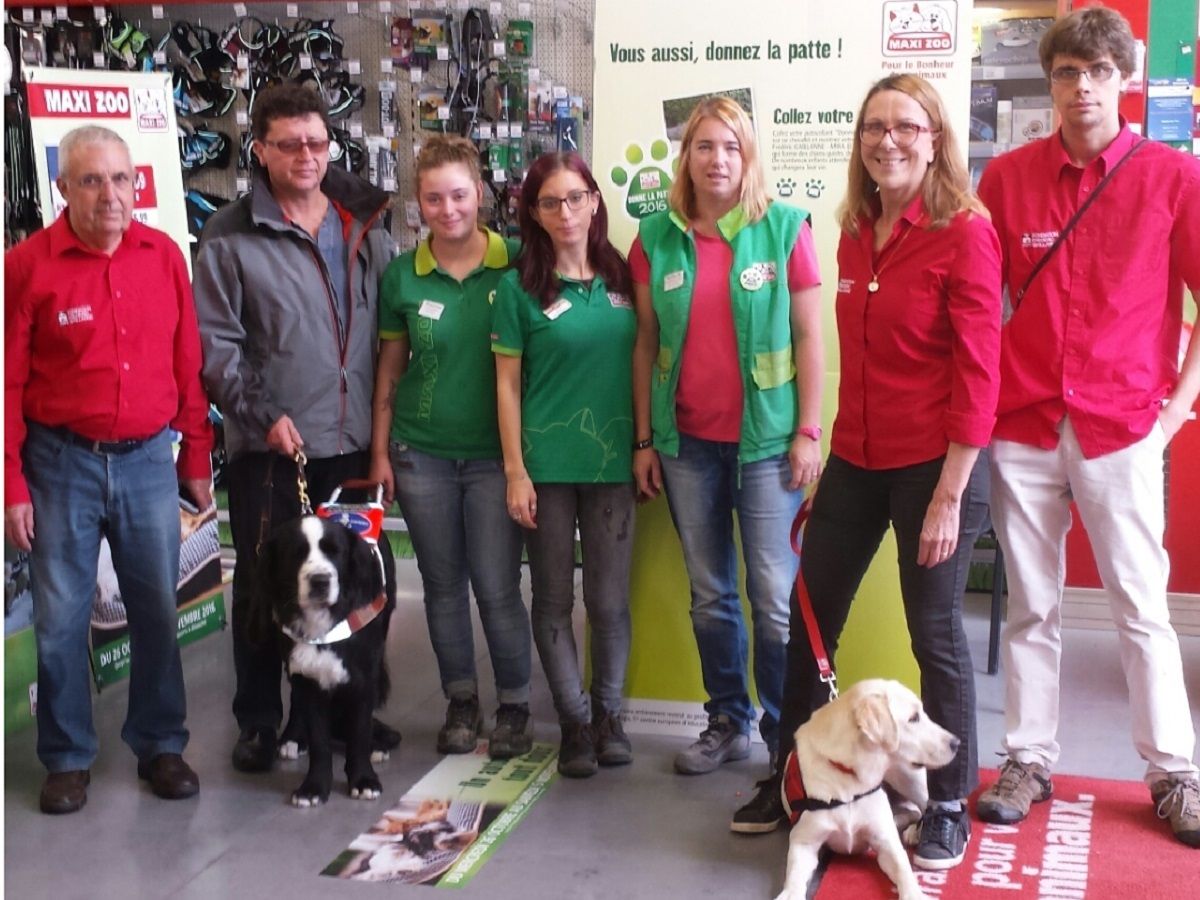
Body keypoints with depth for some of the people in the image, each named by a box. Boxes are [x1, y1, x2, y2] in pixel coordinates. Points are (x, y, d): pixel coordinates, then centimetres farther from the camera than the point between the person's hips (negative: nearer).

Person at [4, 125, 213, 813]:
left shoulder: (164, 256, 2)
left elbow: (188, 365, 6)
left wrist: (197, 460, 8)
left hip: (148, 459, 2)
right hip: (62, 463, -2)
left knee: (158, 609, 10)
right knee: (61, 618, 6)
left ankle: (161, 745, 26)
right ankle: (69, 758, 23)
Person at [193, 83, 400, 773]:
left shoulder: (367, 226, 8)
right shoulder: (231, 238, -3)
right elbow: (215, 345, -6)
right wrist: (261, 414, -13)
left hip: (352, 441, 4)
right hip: (269, 448, -3)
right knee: (264, 585, 6)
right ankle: (259, 721, 21)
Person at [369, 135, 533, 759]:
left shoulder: (515, 265, -6)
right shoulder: (402, 276, 1)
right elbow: (389, 370, 7)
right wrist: (379, 452, 5)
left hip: (494, 452, -2)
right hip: (421, 454, 3)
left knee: (497, 586, -1)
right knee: (442, 584, 12)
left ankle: (514, 706, 18)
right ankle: (461, 701, 27)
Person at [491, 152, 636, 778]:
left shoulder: (620, 279, 6)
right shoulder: (520, 287, -2)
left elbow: (640, 364, 11)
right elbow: (507, 383, -2)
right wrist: (515, 470, -7)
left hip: (612, 462, 2)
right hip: (546, 465, -2)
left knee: (610, 600, 5)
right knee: (554, 600, 6)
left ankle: (609, 714, 23)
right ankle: (575, 720, 20)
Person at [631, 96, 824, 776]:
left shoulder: (785, 228, -2)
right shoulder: (657, 237, 5)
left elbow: (810, 337, -1)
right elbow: (647, 344, 7)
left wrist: (809, 433, -6)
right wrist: (644, 440, 5)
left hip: (766, 439, -3)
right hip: (687, 444, 3)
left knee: (777, 600, -1)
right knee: (710, 595, 12)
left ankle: (788, 736, 13)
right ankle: (728, 723, 26)